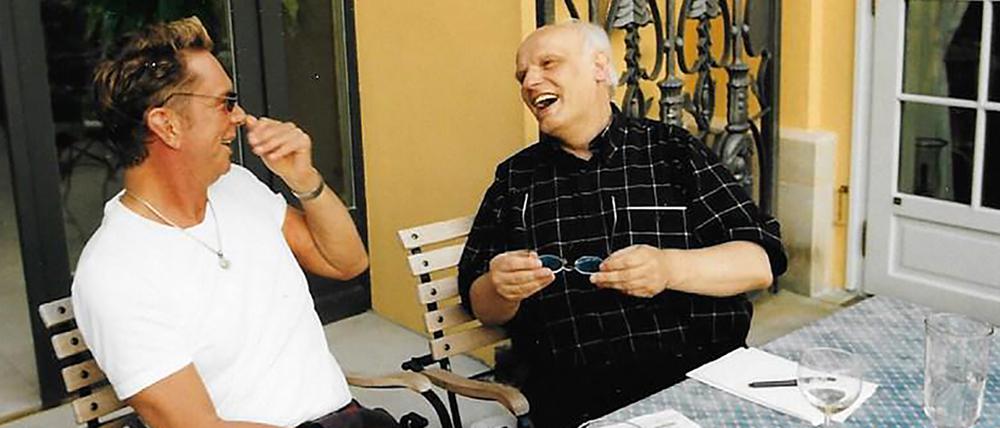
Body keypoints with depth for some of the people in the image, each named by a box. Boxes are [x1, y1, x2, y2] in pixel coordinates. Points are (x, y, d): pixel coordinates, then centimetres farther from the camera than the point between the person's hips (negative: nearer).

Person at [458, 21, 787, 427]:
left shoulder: (674, 150, 7)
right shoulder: (514, 178, 14)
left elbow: (761, 261, 1)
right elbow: (483, 308, 17)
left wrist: (669, 268, -17)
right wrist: (502, 289, -7)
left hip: (698, 375, 0)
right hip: (574, 394, 1)